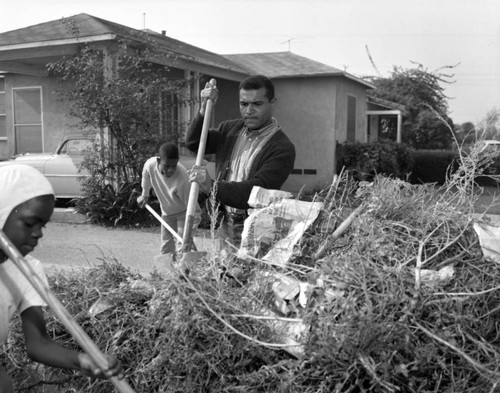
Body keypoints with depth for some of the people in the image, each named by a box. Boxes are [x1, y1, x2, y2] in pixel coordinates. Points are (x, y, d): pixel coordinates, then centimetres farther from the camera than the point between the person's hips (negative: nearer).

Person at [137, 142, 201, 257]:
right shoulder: (150, 165, -26)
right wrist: (144, 195, 14)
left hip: (183, 212, -4)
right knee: (166, 248, 9)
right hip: (166, 212, 5)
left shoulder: (182, 179, -39)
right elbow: (146, 177, 2)